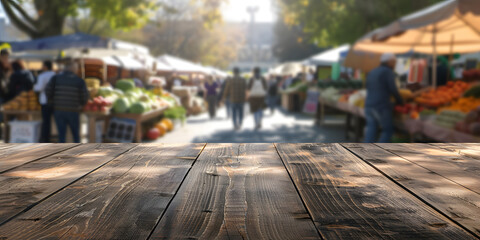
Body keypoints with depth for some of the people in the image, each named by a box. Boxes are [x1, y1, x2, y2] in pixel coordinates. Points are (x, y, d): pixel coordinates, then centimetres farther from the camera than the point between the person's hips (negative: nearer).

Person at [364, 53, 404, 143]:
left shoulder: (372, 72, 18)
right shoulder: (388, 72, -4)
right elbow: (393, 89, -11)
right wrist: (400, 101, 3)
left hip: (369, 105, 7)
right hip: (382, 106, -7)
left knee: (371, 130, 7)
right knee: (387, 130, 2)